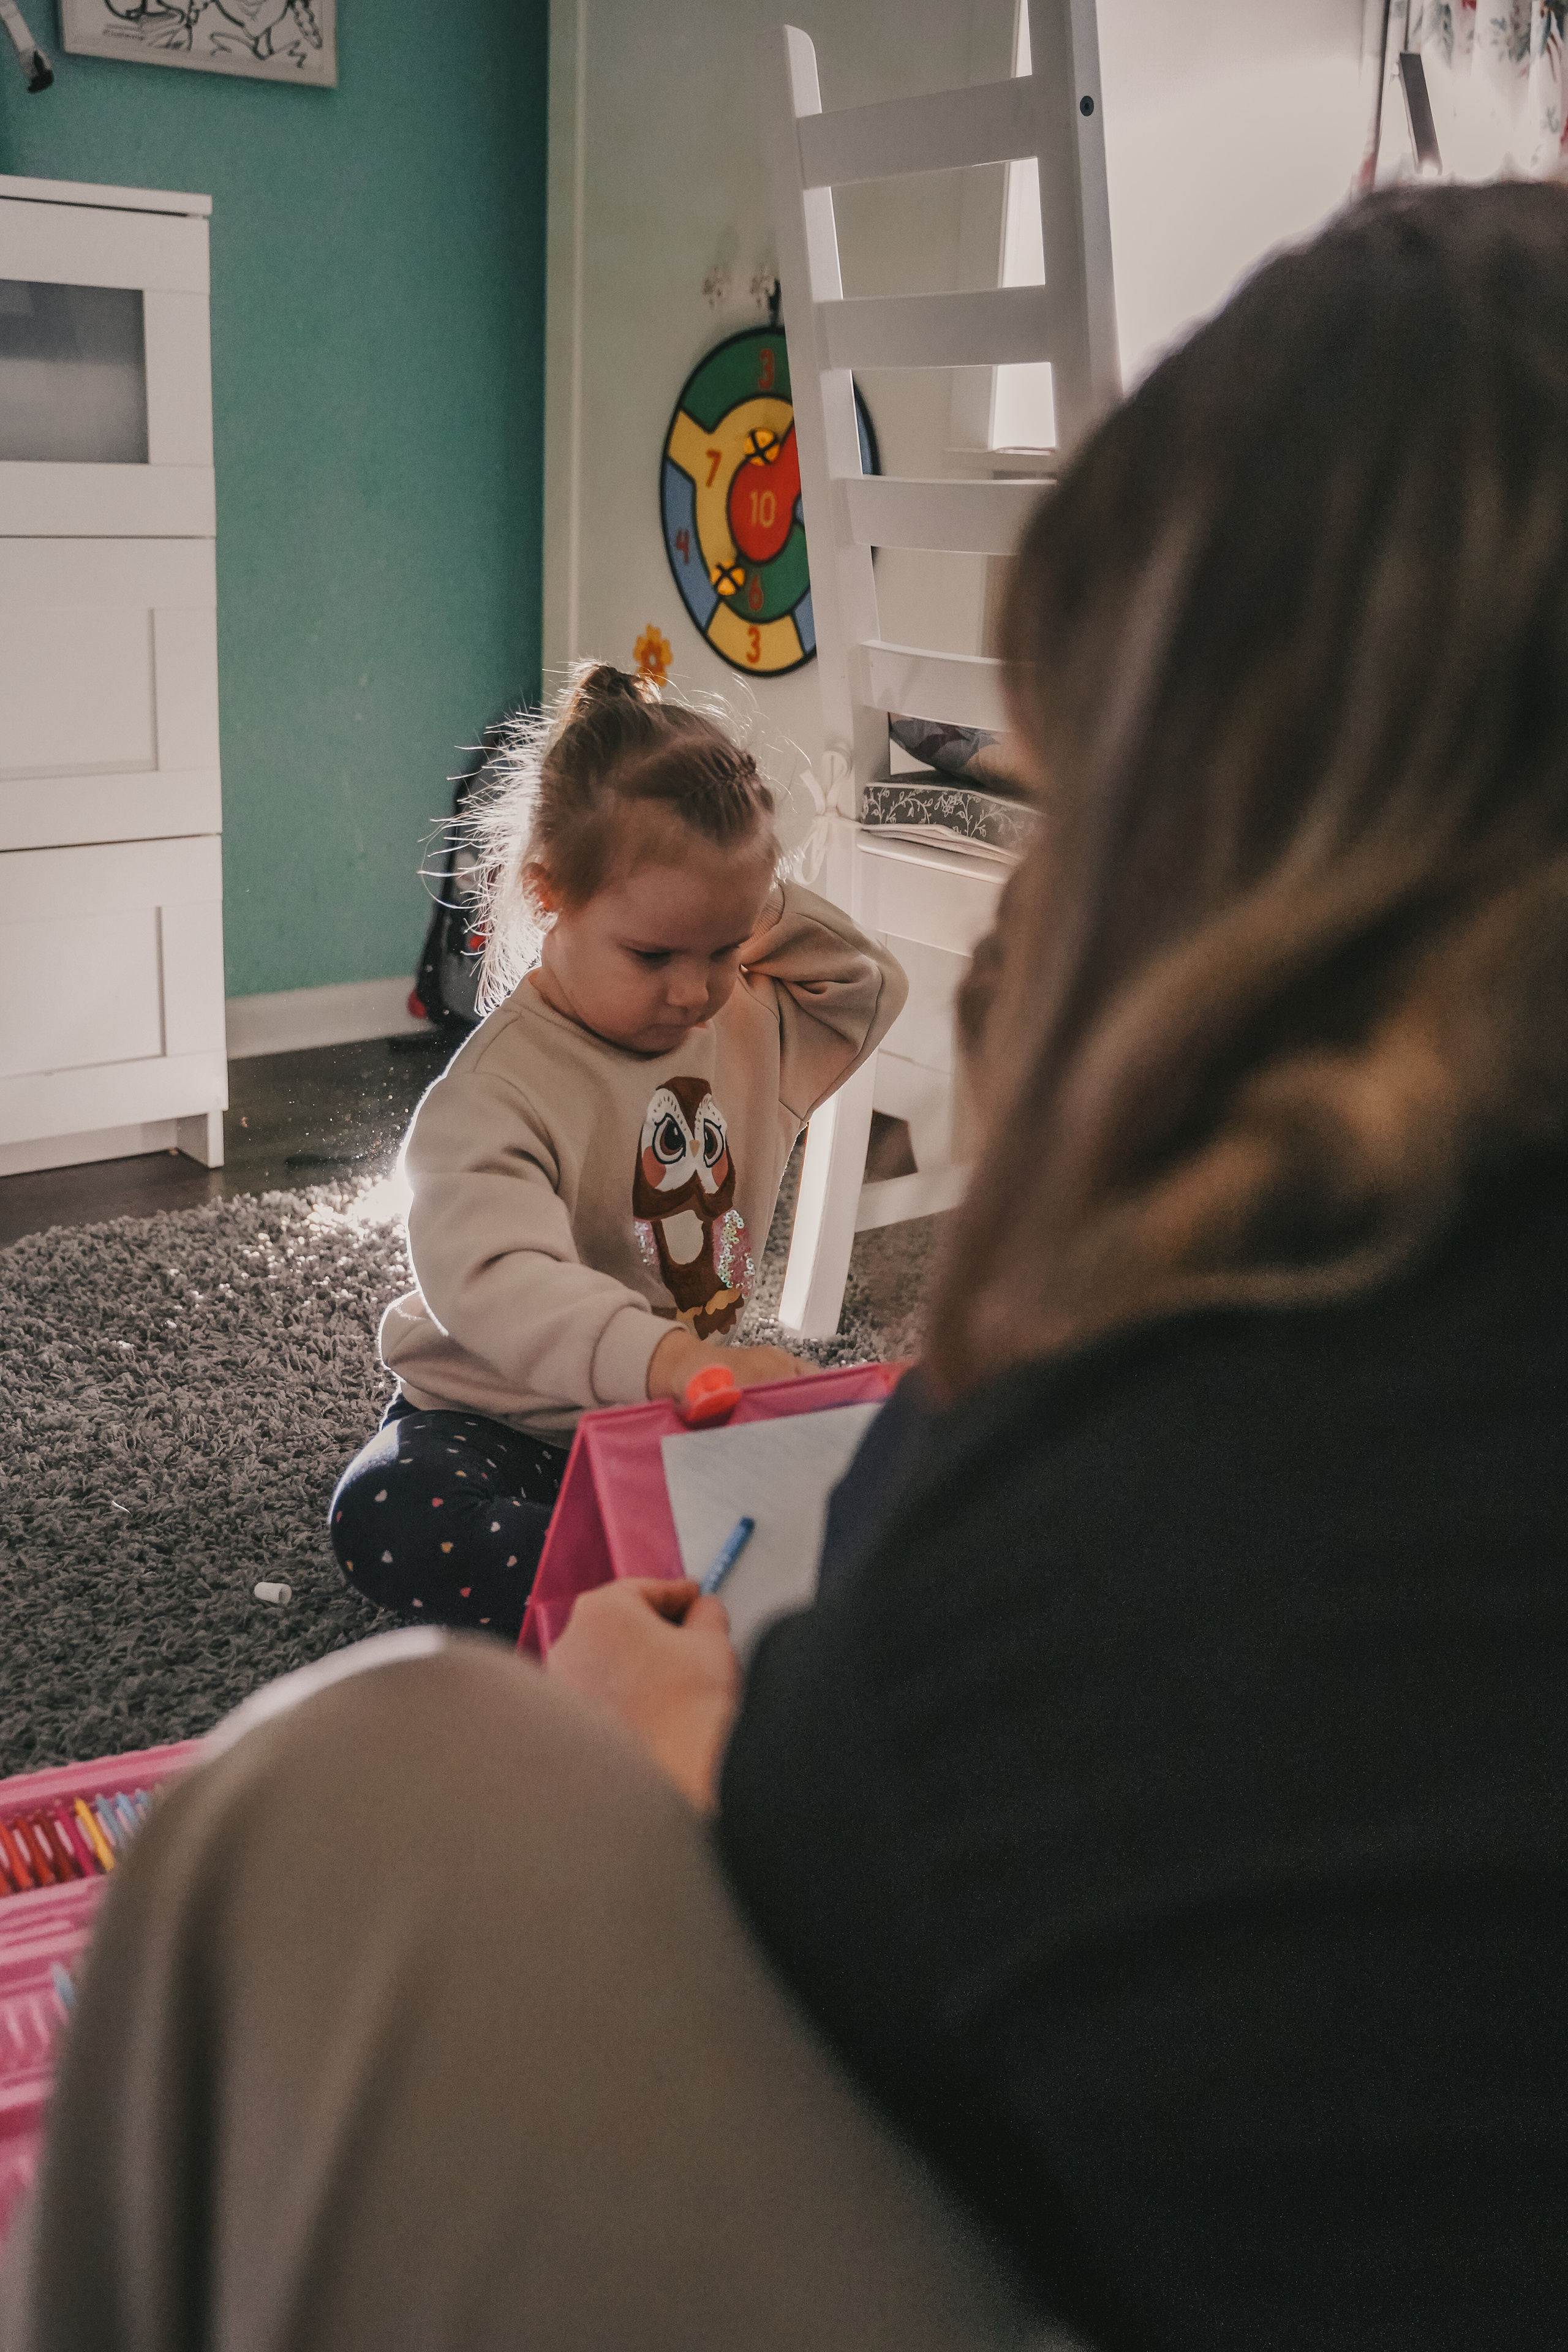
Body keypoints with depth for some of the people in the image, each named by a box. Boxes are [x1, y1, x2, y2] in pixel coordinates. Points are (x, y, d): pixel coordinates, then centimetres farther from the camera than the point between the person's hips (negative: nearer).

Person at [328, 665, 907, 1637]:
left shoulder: (754, 1025, 3)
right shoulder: (497, 1090, -23)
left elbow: (873, 987, 20)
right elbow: (492, 1281, -38)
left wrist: (763, 910, -1)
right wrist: (667, 1361, -56)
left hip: (679, 1419, 5)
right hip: (507, 1428, -5)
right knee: (387, 1520, -36)